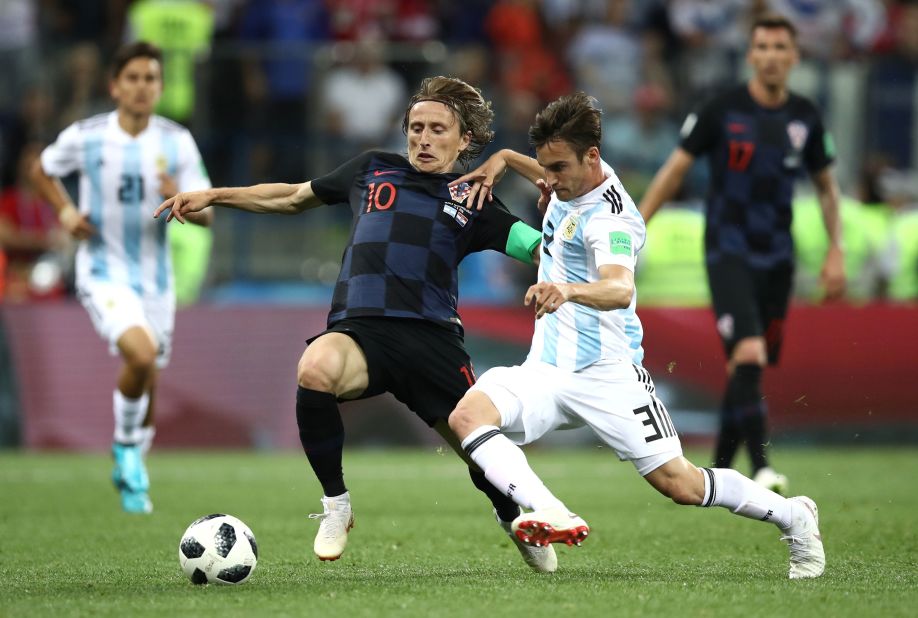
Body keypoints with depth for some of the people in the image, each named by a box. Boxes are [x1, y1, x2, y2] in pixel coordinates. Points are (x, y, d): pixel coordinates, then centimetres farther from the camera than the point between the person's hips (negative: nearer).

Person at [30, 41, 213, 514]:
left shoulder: (177, 142, -5)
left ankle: (130, 474, 36)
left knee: (147, 385, 11)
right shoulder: (84, 137, -9)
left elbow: (207, 214, -3)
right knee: (141, 354, -27)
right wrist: (65, 211, -6)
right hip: (103, 272, -3)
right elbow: (41, 170, 11)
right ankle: (125, 448, -2)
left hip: (155, 275, 3)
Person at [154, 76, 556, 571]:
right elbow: (293, 197, 32)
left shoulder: (472, 202, 14)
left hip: (432, 338, 0)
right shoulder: (373, 170, 20)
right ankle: (336, 504, -14)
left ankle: (514, 519, 36)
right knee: (314, 370, -35)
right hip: (359, 330, 0)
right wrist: (213, 196, 28)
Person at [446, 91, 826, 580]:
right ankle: (550, 514, -42)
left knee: (679, 484, -8)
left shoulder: (610, 217, -20)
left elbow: (620, 289, -40)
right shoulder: (575, 175, 5)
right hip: (545, 369, 7)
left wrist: (568, 290, -60)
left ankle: (794, 517, 18)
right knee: (466, 415, -22)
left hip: (606, 374, -7)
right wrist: (503, 160, 18)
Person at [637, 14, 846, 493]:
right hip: (728, 252, -4)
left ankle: (720, 471, 21)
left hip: (777, 258, 4)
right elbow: (676, 168, 0)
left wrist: (835, 251, 9)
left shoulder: (805, 119, 3)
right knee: (748, 355, -22)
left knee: (747, 370, 8)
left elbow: (826, 186, 17)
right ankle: (761, 468, -23)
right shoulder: (721, 111, -8)